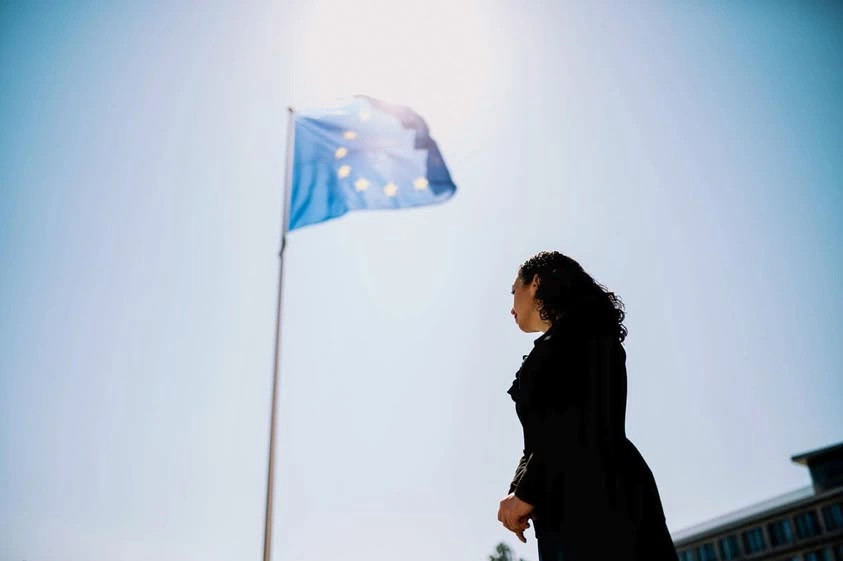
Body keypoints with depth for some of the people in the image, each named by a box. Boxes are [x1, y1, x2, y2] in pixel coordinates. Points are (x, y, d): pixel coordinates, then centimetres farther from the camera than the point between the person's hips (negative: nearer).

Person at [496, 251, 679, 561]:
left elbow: (584, 419, -12)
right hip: (565, 506, 8)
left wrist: (527, 491, -14)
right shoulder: (555, 346, 29)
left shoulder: (580, 326, 2)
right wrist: (519, 491, 7)